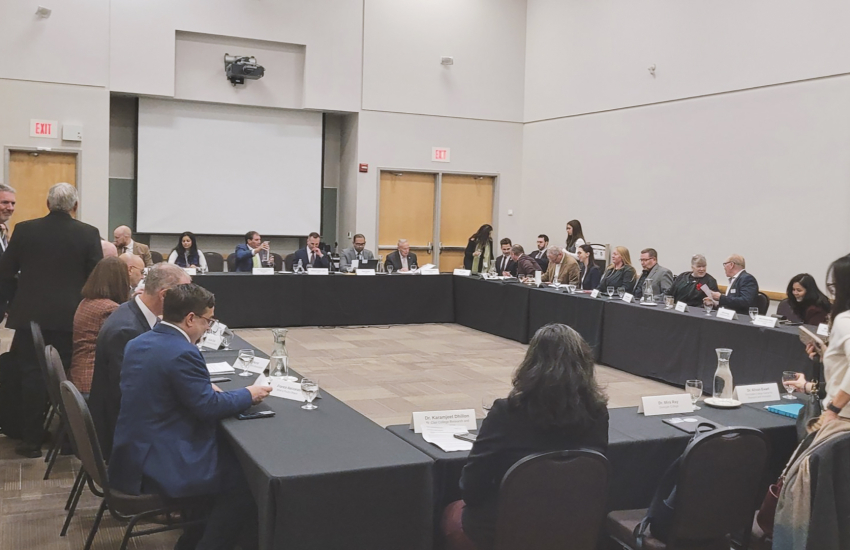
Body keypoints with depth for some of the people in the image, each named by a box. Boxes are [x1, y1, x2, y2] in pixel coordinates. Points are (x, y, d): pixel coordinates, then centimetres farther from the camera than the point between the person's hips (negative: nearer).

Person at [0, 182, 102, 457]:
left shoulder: (24, 230, -1)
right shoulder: (89, 234, -5)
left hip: (31, 315, 1)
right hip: (72, 317, -1)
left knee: (32, 375, 7)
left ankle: (32, 440, 12)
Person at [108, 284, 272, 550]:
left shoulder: (139, 342, 7)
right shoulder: (182, 353, -22)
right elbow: (209, 408, -18)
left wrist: (204, 387, 14)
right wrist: (248, 395, -3)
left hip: (132, 454, 10)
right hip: (159, 465, -10)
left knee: (228, 452, 23)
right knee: (244, 480, 3)